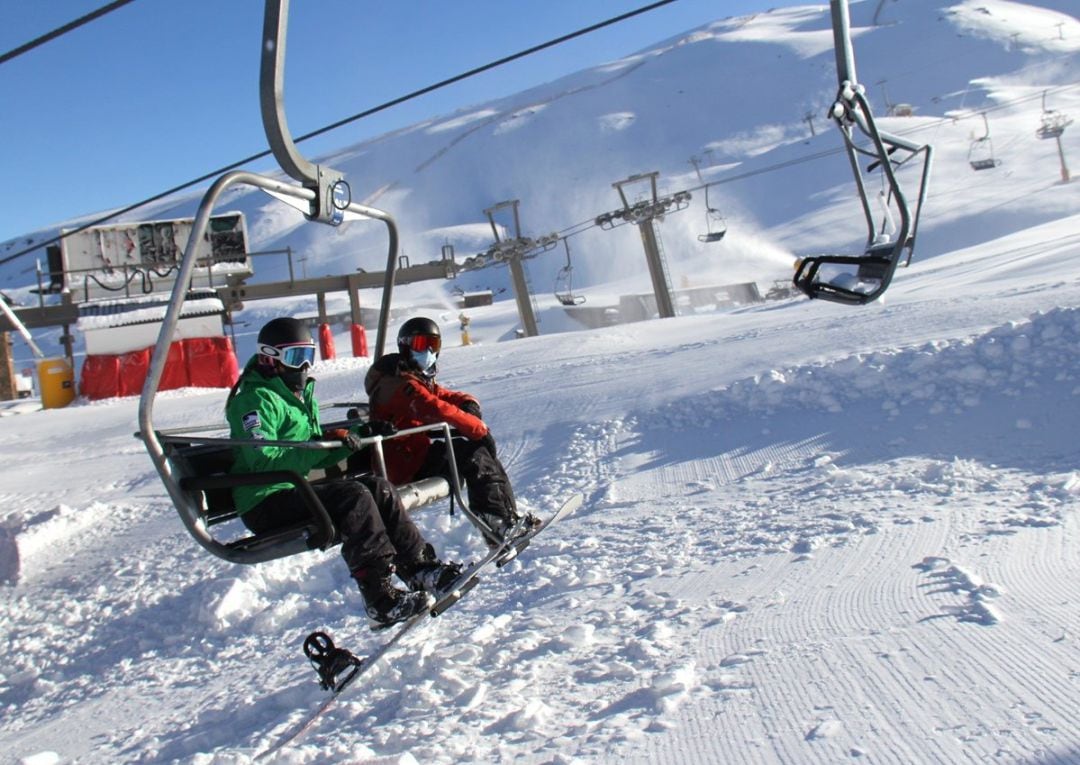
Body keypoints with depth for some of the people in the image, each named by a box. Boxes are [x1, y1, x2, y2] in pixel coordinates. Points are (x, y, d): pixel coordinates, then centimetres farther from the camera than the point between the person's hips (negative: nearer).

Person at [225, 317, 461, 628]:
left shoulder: (300, 395, 20)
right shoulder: (255, 399, -10)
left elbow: (314, 458, 20)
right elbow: (264, 460, -24)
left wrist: (358, 436, 3)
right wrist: (324, 444, -29)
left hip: (298, 488, 9)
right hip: (266, 503, -9)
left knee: (379, 488, -6)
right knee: (353, 496, -28)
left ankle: (421, 567, -8)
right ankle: (380, 597, -32)